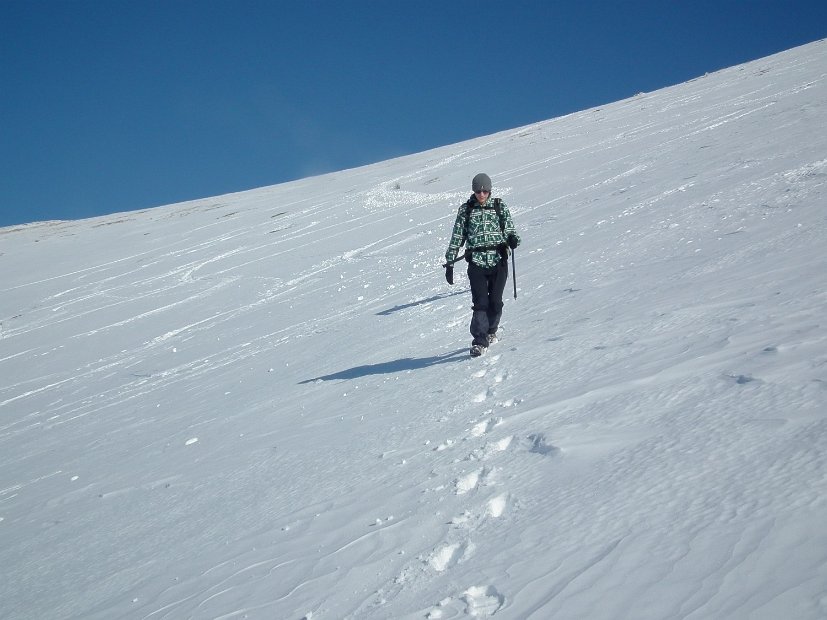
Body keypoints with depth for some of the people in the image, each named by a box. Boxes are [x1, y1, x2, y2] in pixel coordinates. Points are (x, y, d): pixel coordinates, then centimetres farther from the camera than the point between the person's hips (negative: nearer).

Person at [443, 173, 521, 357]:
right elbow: (457, 238, 9)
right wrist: (449, 263, 6)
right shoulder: (466, 209, 6)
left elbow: (509, 228, 8)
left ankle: (490, 331, 29)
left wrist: (513, 238, -17)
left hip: (498, 261, 1)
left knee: (495, 302, 5)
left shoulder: (500, 207, 7)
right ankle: (480, 342, -10)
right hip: (476, 262, -1)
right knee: (481, 302, -11)